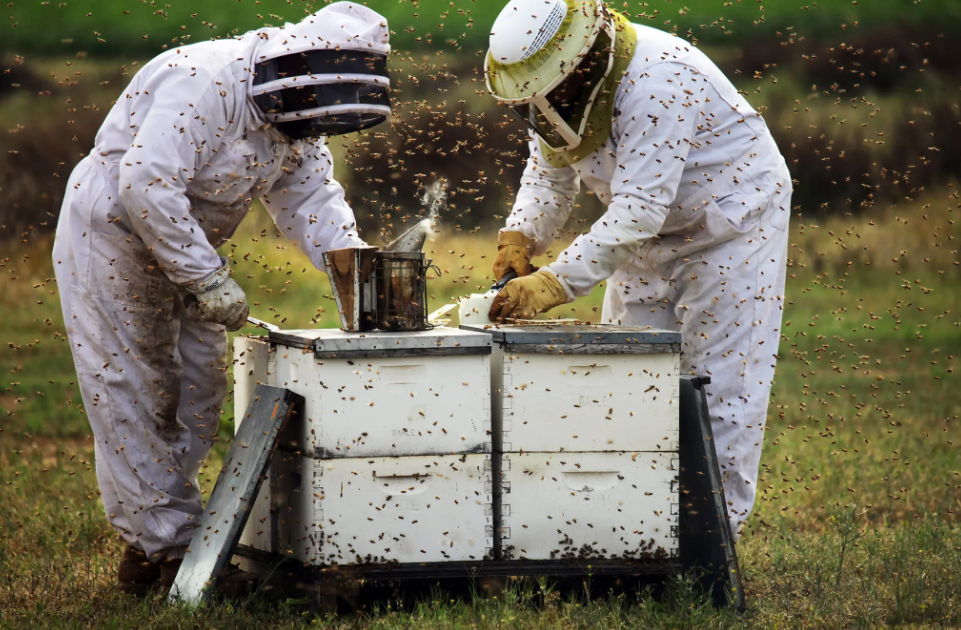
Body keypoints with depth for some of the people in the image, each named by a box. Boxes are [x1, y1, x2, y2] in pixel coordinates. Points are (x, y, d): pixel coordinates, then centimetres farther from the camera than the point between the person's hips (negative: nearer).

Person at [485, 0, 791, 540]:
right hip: (651, 232, 8)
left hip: (732, 221, -8)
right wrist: (520, 239, -18)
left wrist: (554, 284, -45)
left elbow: (638, 208, -40)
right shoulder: (559, 81, -10)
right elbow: (549, 172, 2)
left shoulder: (656, 81, -36)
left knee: (719, 380, -7)